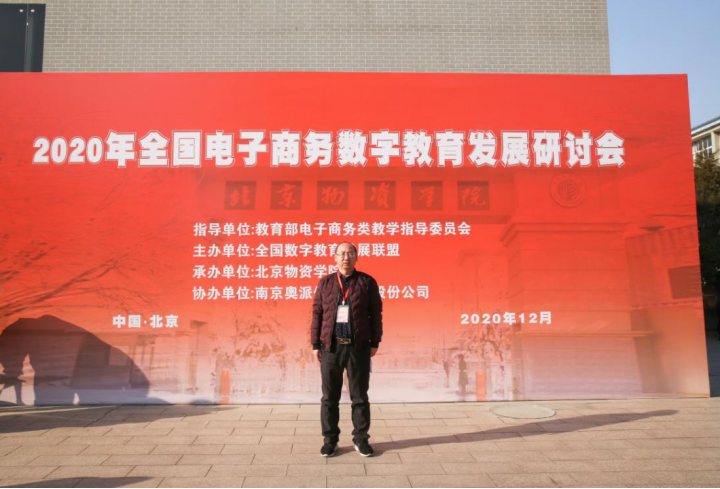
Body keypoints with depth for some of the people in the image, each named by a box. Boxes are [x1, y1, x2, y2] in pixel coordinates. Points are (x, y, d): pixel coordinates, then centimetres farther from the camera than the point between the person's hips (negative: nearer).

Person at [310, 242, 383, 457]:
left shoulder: (367, 282, 3)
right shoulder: (325, 283, 7)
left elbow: (375, 313, 3)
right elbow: (317, 314, 6)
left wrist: (375, 342, 0)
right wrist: (316, 344, 2)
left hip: (359, 347, -1)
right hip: (331, 347, 1)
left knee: (359, 396, 8)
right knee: (329, 397, 8)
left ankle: (360, 438, 21)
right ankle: (330, 439, 21)